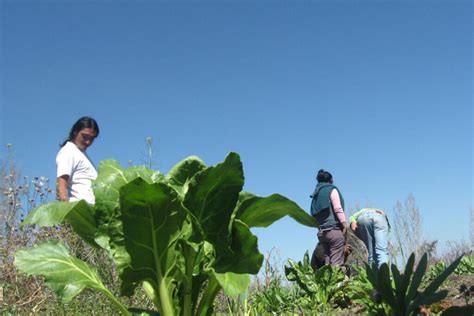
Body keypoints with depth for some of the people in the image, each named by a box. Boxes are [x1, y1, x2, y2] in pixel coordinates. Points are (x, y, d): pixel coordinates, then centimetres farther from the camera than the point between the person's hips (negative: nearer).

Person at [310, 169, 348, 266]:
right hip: (334, 230, -7)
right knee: (337, 263, -11)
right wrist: (345, 225, -9)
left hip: (321, 232, 7)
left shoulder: (316, 194, 22)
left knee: (328, 263, 5)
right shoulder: (331, 189, 3)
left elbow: (315, 215, 17)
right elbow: (338, 208, -9)